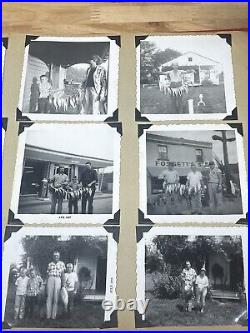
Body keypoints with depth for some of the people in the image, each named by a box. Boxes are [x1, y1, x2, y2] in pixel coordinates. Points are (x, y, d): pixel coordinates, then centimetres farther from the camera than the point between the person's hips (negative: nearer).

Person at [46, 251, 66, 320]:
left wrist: (63, 285, -1)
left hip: (57, 279, -1)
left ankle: (53, 315, 2)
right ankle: (48, 315, 2)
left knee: (56, 298, -2)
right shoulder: (50, 264, 14)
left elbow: (63, 274, 5)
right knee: (49, 297, -1)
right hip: (50, 279, 1)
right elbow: (47, 274, 14)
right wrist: (46, 284, 9)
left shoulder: (61, 264, 9)